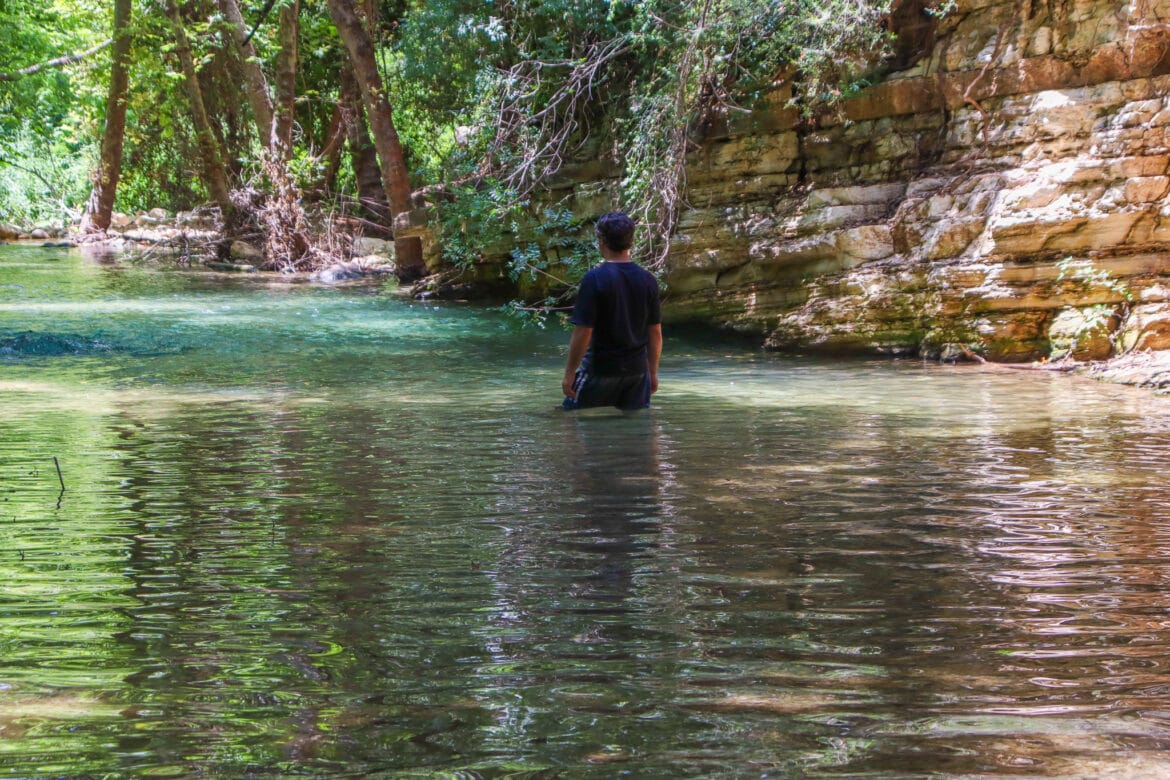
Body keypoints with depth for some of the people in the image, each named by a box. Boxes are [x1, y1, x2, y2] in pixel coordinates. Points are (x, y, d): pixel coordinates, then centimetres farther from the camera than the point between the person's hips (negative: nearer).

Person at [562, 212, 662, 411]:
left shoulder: (595, 279, -14)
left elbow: (583, 333, -16)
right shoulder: (648, 280, 1)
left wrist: (569, 373, -7)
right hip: (637, 369, 5)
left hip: (600, 368, -5)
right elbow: (655, 332, 7)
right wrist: (653, 372, 17)